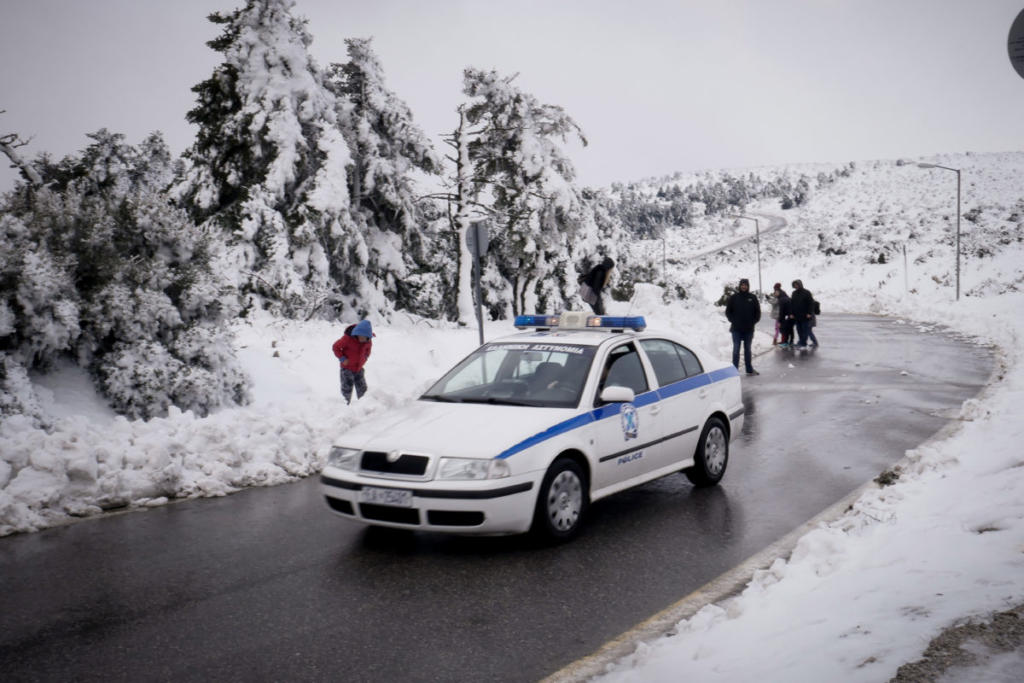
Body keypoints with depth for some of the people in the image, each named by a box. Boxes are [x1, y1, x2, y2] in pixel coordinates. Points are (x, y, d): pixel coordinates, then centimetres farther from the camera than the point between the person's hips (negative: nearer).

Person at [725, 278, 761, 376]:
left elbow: (757, 312, 9)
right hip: (736, 329, -2)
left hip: (749, 329, 2)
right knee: (736, 349, -1)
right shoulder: (734, 297, -1)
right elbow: (728, 311, 4)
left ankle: (749, 369, 20)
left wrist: (753, 322, -1)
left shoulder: (752, 298, 2)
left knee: (747, 349, 13)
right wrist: (733, 321, -5)